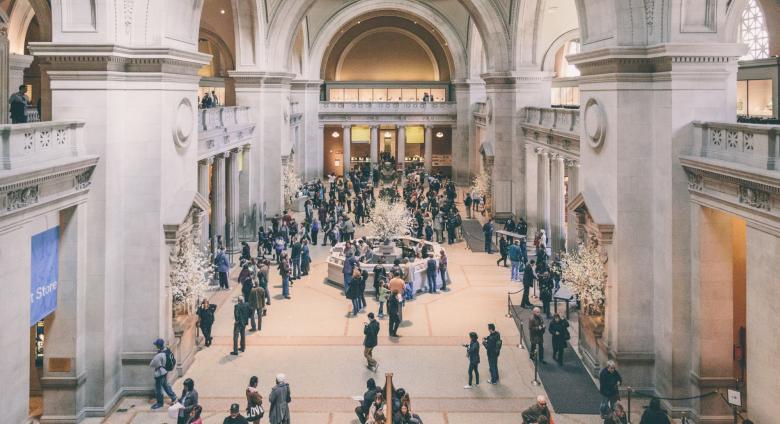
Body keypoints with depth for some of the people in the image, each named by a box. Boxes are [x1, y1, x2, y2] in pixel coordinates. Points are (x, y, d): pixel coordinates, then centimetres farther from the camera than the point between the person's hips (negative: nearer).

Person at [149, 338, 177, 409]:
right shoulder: (166, 351, -9)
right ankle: (173, 397, 38)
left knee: (158, 388, 9)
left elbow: (151, 364, -19)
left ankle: (159, 403, 24)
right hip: (165, 371, 8)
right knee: (165, 385, 27)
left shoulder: (159, 356, -32)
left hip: (159, 373, -8)